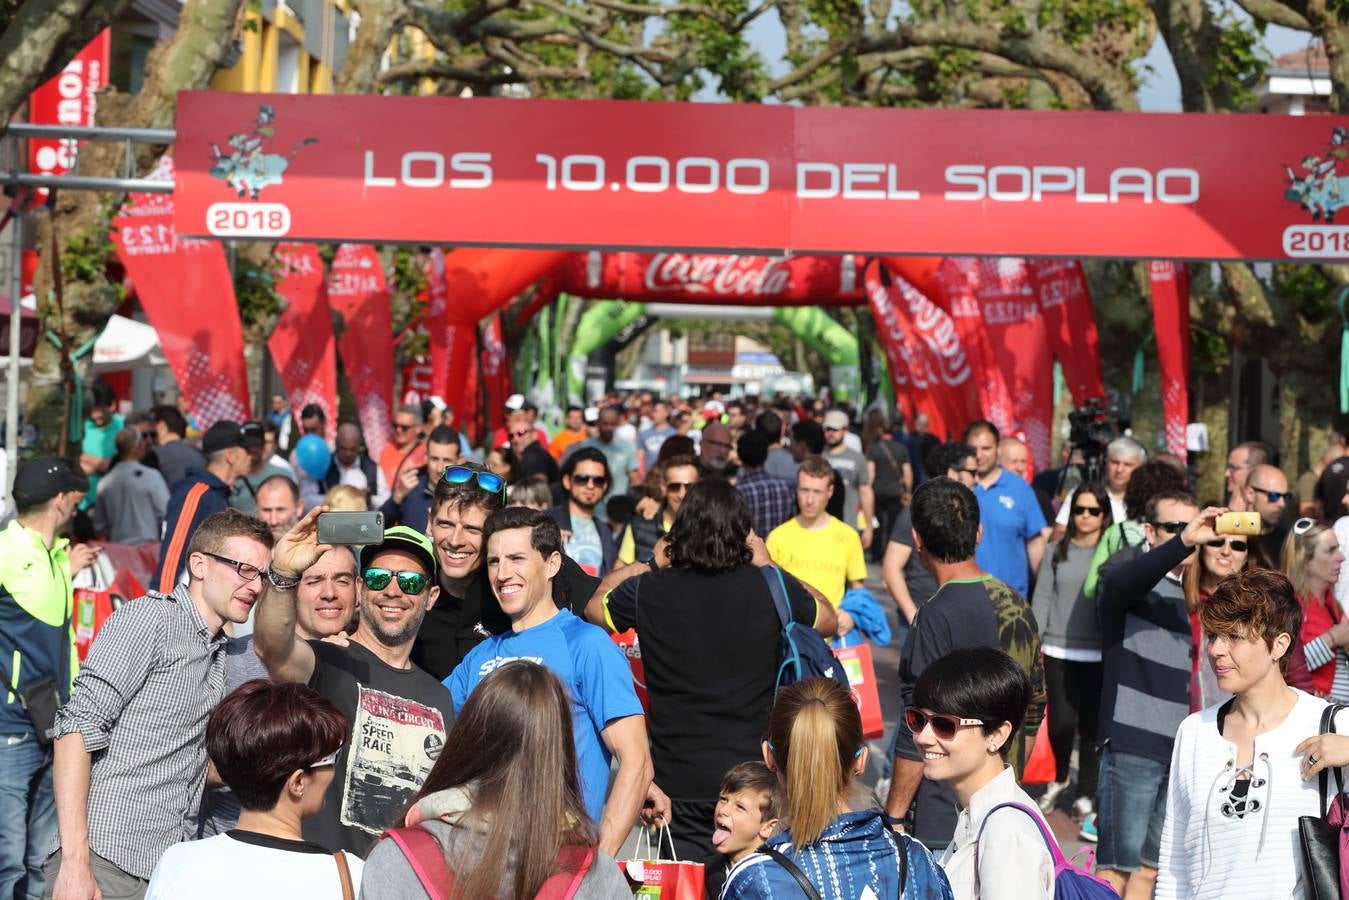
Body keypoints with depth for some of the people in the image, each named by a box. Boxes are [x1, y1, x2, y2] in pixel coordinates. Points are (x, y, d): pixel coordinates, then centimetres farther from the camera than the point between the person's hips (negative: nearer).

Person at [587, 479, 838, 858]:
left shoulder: (649, 590, -7)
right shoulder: (771, 588, -8)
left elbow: (593, 606, 16)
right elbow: (829, 621, 14)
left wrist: (652, 564, 21)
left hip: (679, 784, 0)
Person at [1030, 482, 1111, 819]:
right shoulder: (1056, 551, 6)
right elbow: (1042, 600, 7)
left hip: (1098, 653, -1)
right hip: (1059, 651, 1)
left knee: (1092, 724, 1)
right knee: (1060, 722, 0)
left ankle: (1086, 794, 14)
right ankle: (1060, 778, 27)